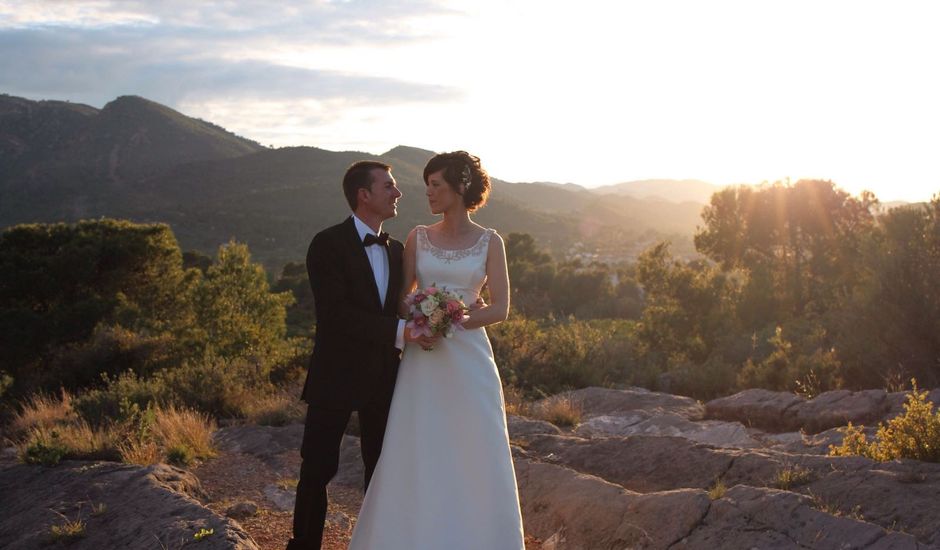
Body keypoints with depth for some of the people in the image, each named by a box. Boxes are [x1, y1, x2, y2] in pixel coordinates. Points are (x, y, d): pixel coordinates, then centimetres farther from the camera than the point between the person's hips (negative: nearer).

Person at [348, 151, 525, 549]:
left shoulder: (489, 242, 2)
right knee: (416, 455, 2)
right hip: (422, 359, 2)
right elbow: (401, 297, 8)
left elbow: (500, 307, -3)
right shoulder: (418, 237, 7)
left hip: (468, 358, -1)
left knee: (472, 456, 1)